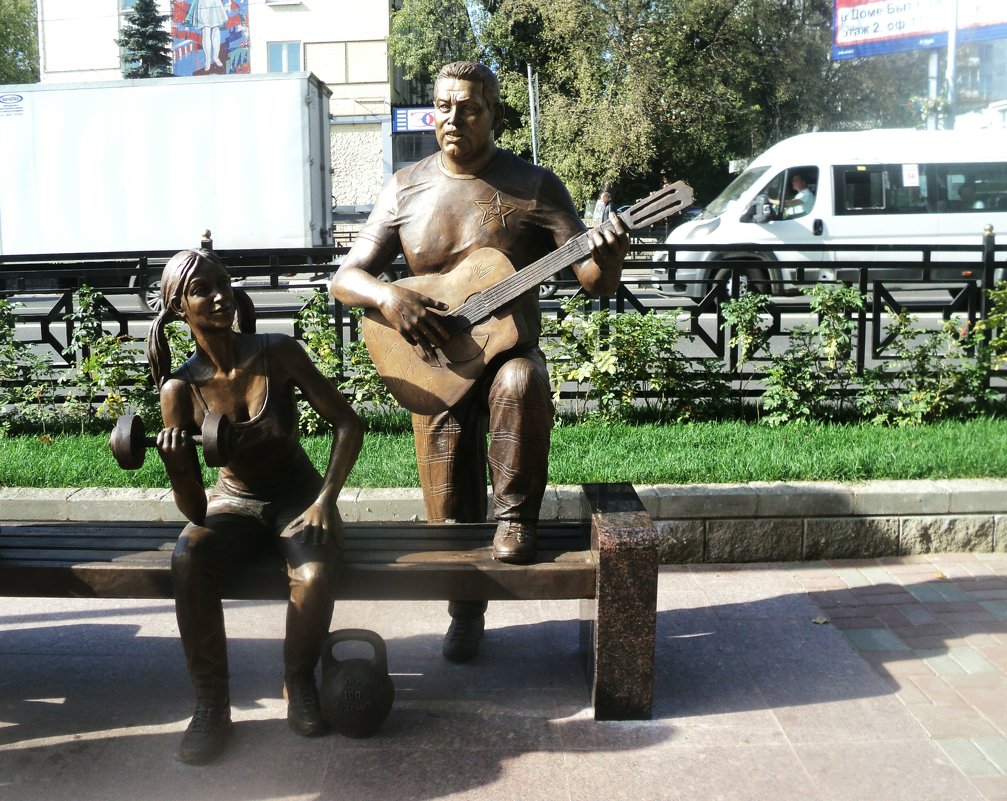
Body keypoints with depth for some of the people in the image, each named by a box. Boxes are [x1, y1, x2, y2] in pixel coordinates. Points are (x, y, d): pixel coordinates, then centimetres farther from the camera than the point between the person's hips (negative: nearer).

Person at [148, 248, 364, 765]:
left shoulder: (277, 354, -14)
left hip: (297, 495, -1)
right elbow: (195, 513, -13)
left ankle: (299, 683, -2)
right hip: (233, 502, 1)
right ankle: (211, 705, -15)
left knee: (315, 573, -32)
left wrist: (325, 499, -20)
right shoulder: (180, 389, -12)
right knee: (187, 559, -31)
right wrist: (176, 466, -34)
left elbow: (348, 423, -9)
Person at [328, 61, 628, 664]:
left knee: (520, 385, -39)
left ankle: (516, 518, -20)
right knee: (451, 517, 4)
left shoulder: (533, 186, -5)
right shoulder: (405, 189, 2)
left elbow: (594, 280, -9)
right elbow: (345, 277, 1)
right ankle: (466, 615, 30)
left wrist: (607, 259, -34)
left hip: (511, 350, -2)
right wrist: (390, 296, -21)